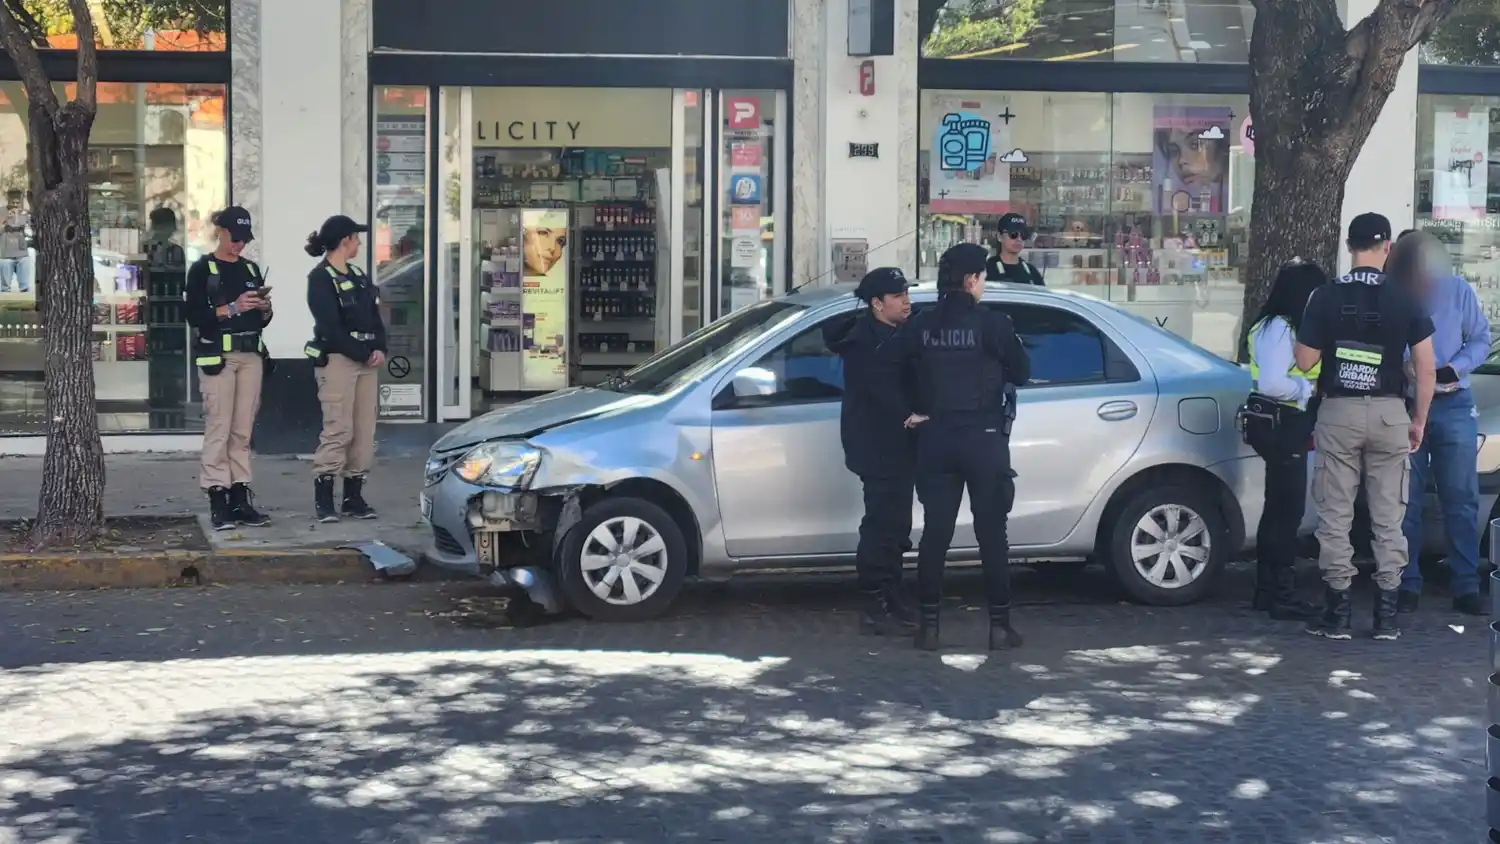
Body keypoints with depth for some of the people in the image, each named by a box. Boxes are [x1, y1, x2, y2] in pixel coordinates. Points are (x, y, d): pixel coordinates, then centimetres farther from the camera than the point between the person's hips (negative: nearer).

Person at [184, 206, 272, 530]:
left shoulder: (251, 269, 18)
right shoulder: (202, 270, 1)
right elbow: (194, 315, -9)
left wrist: (264, 308, -1)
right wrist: (233, 308, -17)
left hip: (251, 355, 5)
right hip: (217, 355, -5)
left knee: (243, 430, 5)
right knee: (218, 428, -8)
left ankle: (240, 497, 7)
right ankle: (217, 500, -7)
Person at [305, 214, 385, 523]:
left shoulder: (358, 276, 18)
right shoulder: (320, 279, -6)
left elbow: (375, 317, 14)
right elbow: (330, 328, -13)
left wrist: (380, 349, -3)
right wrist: (364, 354, -13)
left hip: (366, 361, 8)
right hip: (337, 360, -8)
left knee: (364, 431, 5)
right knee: (338, 430, -11)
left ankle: (354, 497, 10)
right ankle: (323, 499, -6)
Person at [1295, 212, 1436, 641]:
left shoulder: (1326, 297, -4)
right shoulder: (1405, 301, -3)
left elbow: (1304, 361, -2)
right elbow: (1426, 369, -3)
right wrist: (1419, 420, 8)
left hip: (1338, 412, -1)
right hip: (1389, 413, 1)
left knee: (1335, 515, 5)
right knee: (1388, 517, 7)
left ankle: (1337, 612, 5)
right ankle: (1386, 614, 8)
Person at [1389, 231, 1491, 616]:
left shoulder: (1459, 291, -2)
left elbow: (1480, 339, 6)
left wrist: (1454, 369, -11)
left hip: (1453, 405, 1)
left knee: (1461, 497, 1)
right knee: (1405, 499, 2)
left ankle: (1466, 586, 5)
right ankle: (1408, 585, 10)